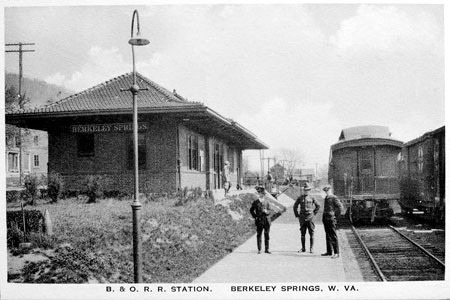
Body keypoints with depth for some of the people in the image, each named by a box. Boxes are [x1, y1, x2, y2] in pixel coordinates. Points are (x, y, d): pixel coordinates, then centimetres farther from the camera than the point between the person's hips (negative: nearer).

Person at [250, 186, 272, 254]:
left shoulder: (267, 201, 8)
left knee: (267, 235, 4)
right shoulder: (256, 202, 3)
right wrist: (255, 217, -2)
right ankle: (259, 249, 4)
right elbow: (251, 210, 8)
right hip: (259, 220, -2)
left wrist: (267, 211, -12)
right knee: (259, 235, -1)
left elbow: (270, 210, 9)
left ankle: (266, 249, 11)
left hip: (266, 220, 2)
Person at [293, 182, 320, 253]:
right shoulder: (300, 198, 7)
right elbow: (295, 206, 14)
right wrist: (297, 215, 8)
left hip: (310, 217, -1)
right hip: (302, 217, 1)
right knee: (303, 233, 4)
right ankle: (303, 248, 11)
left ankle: (311, 248, 3)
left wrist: (314, 213, 5)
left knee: (311, 233, -2)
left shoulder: (312, 198, 4)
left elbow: (318, 206, 12)